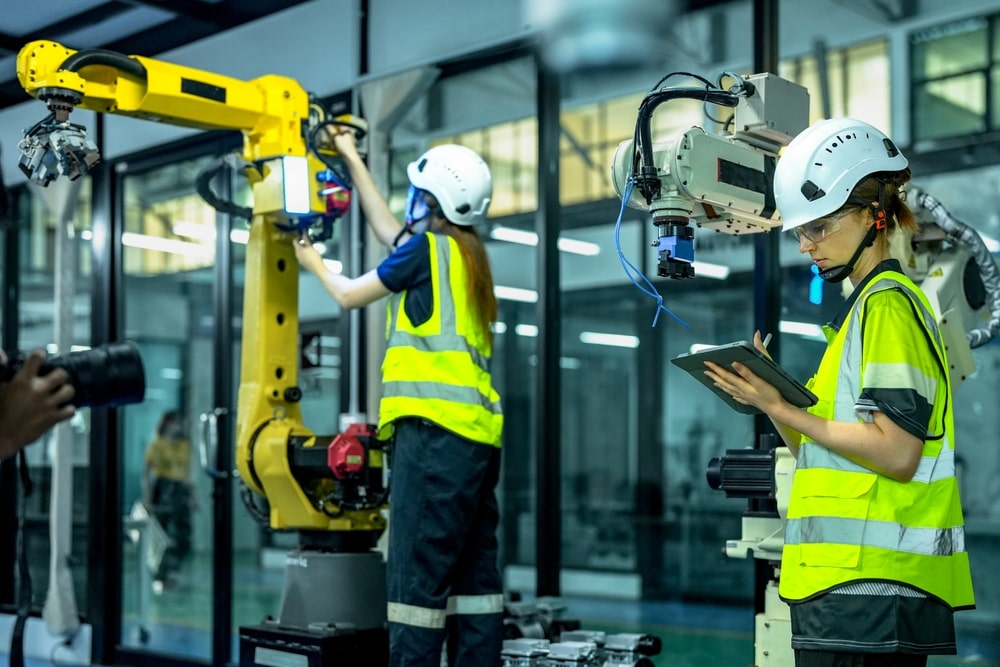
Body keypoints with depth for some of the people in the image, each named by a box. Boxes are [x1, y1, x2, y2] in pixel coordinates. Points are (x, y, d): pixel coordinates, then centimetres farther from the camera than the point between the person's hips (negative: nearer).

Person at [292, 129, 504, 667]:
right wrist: (352, 160, 42)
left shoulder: (430, 245, -2)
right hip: (477, 430, 9)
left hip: (435, 427, -9)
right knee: (473, 575, 7)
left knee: (417, 575, -10)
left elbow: (350, 295, 8)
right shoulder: (468, 254, 21)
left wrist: (314, 263, 28)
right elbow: (388, 231, 35)